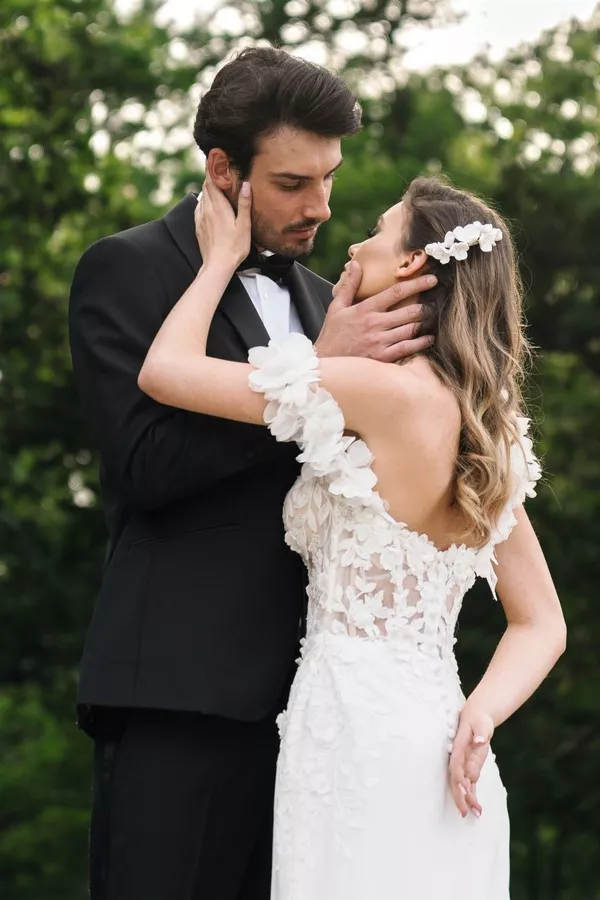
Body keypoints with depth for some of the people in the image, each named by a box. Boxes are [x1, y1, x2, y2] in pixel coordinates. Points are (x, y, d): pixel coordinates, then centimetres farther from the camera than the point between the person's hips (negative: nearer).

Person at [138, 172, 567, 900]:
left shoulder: (389, 393, -13)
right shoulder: (485, 429, 12)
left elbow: (163, 371, -9)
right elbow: (540, 625, 13)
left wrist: (223, 257, 7)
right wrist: (479, 714, -5)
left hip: (360, 731, -8)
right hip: (430, 731, 8)